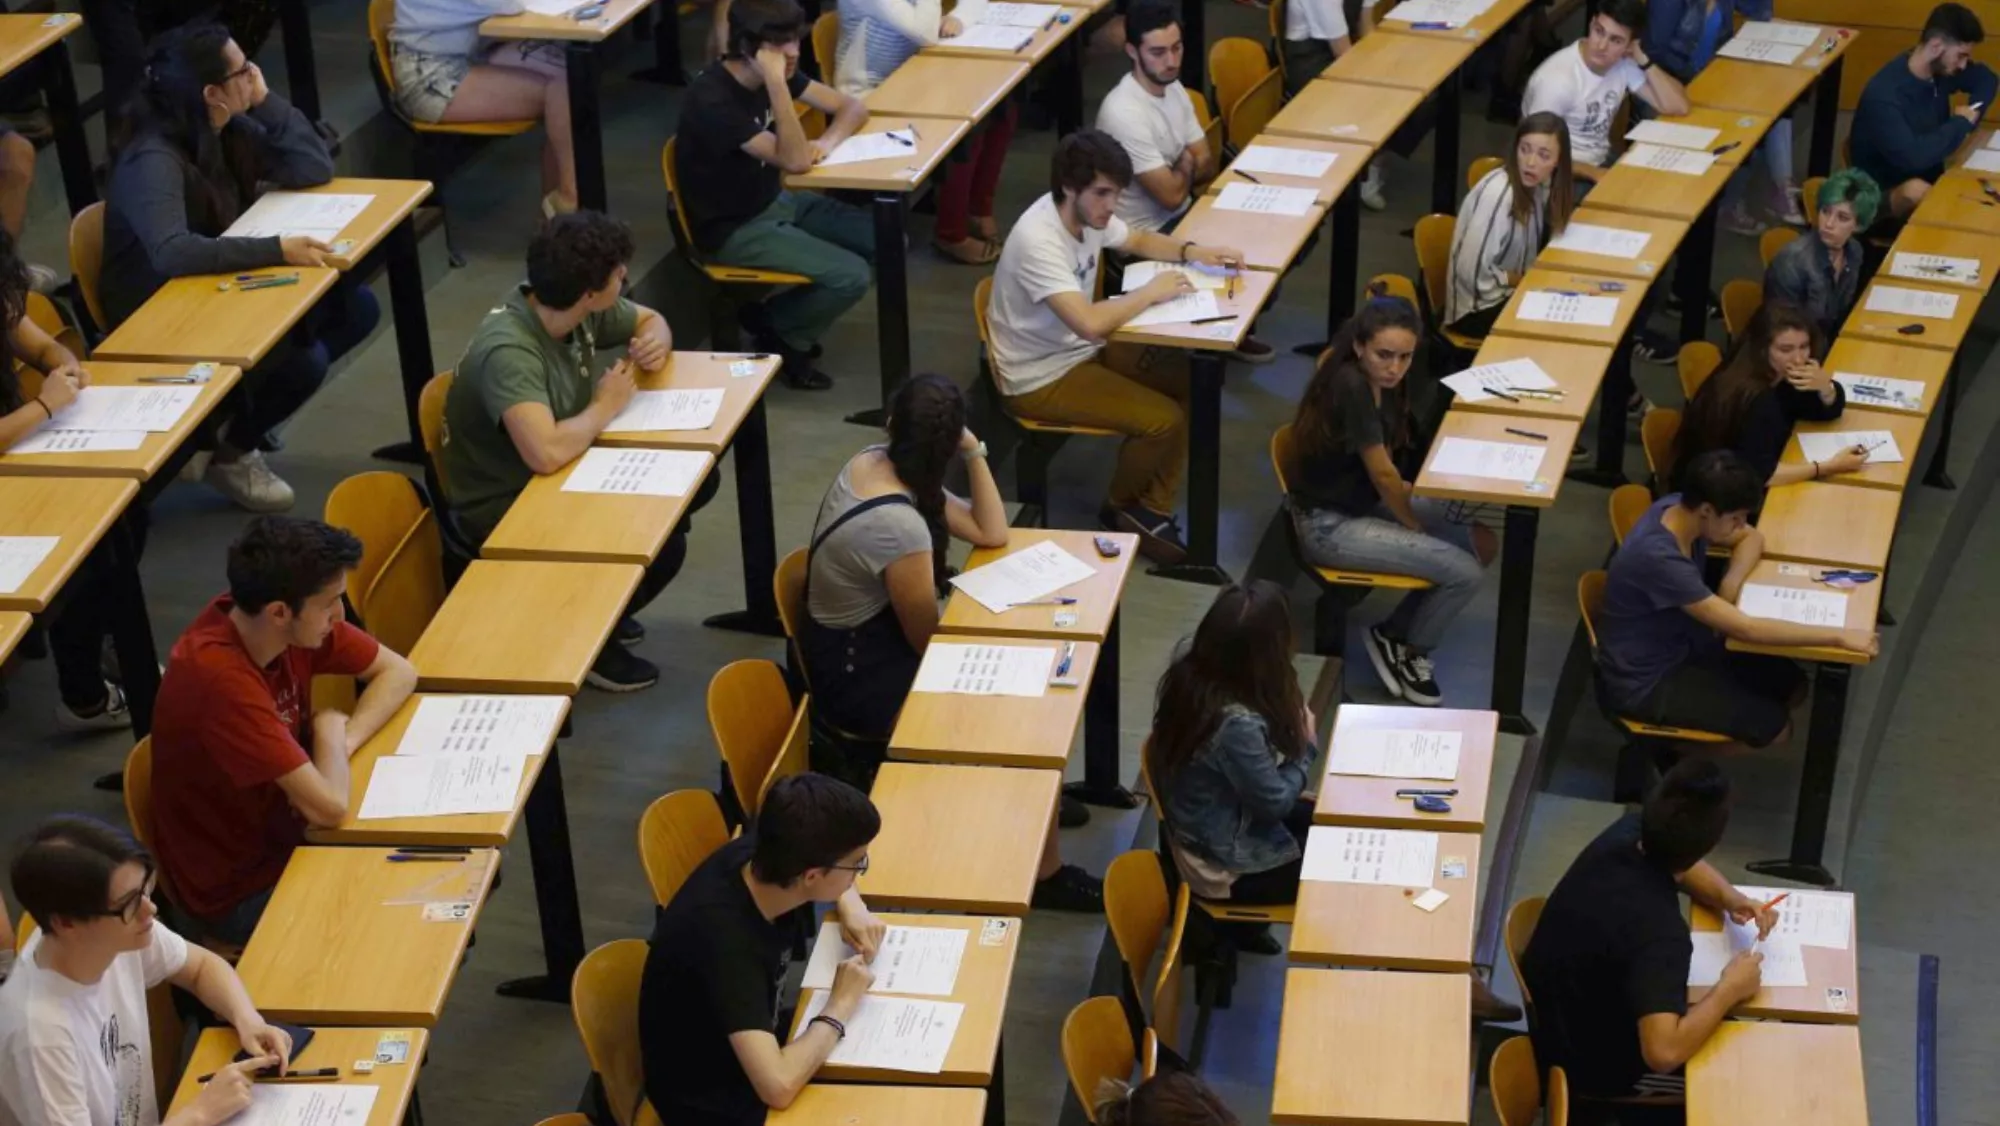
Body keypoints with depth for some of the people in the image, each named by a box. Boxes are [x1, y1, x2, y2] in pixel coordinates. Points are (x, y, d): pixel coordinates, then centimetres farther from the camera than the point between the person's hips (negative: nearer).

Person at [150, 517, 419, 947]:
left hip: (284, 834, 7)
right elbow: (328, 806, -35)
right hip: (238, 893, -7)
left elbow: (397, 672, 3)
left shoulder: (294, 625, -11)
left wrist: (342, 741, -14)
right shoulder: (220, 678, -34)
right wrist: (330, 734, -15)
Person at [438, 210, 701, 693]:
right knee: (660, 545, -22)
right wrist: (606, 407, -27)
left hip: (561, 476, 9)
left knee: (693, 479, 4)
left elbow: (651, 320, 14)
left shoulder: (582, 309, -8)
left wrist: (655, 341, -12)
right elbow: (547, 453, -46)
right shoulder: (508, 350, -34)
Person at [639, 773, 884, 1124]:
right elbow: (779, 1087, -44)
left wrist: (852, 907, -10)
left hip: (754, 1050, 7)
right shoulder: (724, 938, -37)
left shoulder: (758, 856, -15)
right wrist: (841, 1006, -28)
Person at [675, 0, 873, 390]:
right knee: (851, 276, -21)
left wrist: (828, 141, -18)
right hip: (733, 229, -9)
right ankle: (776, 332, 7)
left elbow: (852, 107, 3)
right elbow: (795, 161, -32)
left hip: (776, 202, 9)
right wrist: (777, 84, -38)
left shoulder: (777, 71, -4)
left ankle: (787, 315, 13)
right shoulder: (712, 101, -29)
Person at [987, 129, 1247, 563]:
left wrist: (1192, 251, -2)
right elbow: (1090, 323, -41)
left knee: (1190, 387, -1)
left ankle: (1153, 509, 7)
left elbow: (1139, 240, 17)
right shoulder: (1038, 241, -31)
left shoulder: (1087, 212, -5)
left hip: (1083, 350, 9)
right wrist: (1151, 292, -24)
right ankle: (1121, 507, 11)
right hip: (1041, 379, -9)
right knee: (1163, 418, -16)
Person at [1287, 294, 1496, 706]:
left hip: (1364, 501, 9)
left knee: (1482, 541, 5)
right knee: (1465, 572, -15)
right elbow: (1383, 473, -19)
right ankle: (1406, 646, 10)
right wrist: (1415, 526, -3)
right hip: (1331, 525, -9)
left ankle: (1397, 634, 14)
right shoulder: (1351, 387, -27)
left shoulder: (1376, 379, -1)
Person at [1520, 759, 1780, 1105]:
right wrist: (1729, 990, -30)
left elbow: (1683, 864, 9)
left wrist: (1729, 898, -10)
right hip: (1590, 1066, -7)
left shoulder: (1626, 833, -14)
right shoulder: (1658, 933, -38)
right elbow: (1663, 1053, -45)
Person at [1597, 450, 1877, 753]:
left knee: (1790, 685, 9)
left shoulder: (1680, 507, -10)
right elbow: (1744, 628, -33)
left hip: (1679, 646, 9)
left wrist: (1731, 583, -12)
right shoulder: (1658, 558, -35)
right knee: (1773, 727, -9)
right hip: (1644, 682, -9)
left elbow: (1752, 537, 10)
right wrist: (1839, 636, -29)